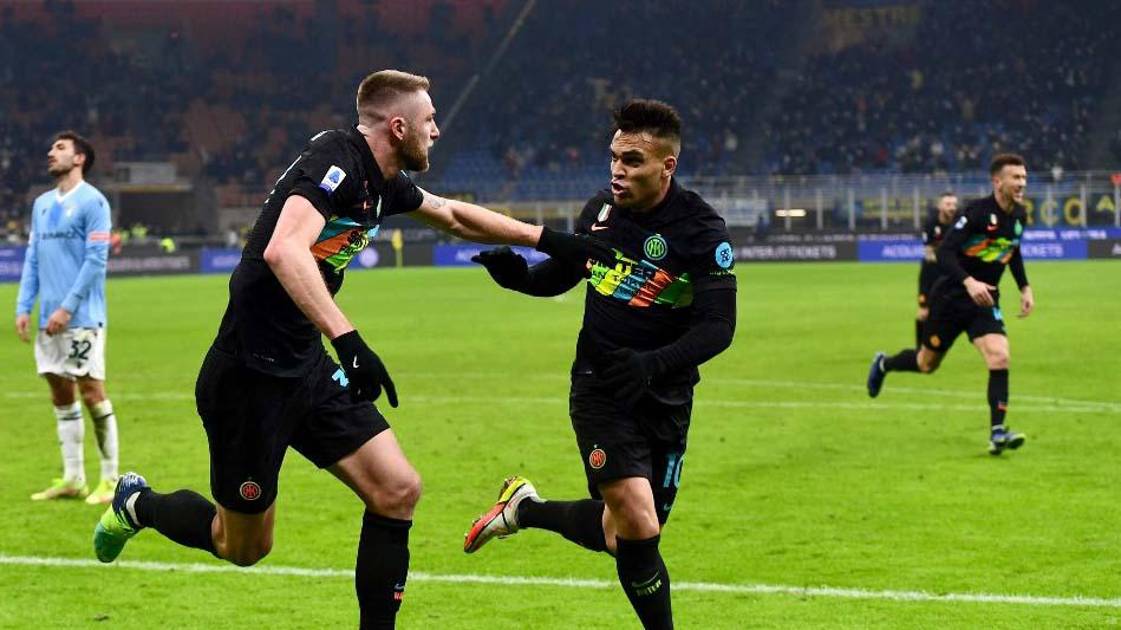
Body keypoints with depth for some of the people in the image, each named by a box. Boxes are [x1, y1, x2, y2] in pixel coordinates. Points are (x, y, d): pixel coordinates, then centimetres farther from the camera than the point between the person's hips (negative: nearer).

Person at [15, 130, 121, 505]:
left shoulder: (92, 201, -6)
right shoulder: (42, 204, 16)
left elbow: (96, 260, -12)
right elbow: (32, 259, 17)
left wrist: (67, 308, -16)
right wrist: (23, 307, 6)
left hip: (82, 319, -7)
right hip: (50, 320, 7)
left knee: (91, 394, -6)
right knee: (61, 397, 8)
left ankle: (109, 479, 1)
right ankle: (72, 479, 13)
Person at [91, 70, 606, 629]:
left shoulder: (383, 184, 8)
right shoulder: (336, 158, -20)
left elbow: (455, 216, 28)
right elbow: (283, 251, -36)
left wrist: (550, 240, 28)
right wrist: (347, 339, -43)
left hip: (307, 371, 9)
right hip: (251, 374, -9)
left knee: (398, 489, -4)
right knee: (243, 547, 7)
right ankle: (138, 504, 34)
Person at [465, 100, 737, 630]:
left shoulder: (702, 231, -13)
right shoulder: (601, 210, -1)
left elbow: (718, 327, -18)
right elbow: (559, 276, 15)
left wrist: (652, 364, -32)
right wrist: (517, 274, -7)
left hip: (663, 401, 0)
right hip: (598, 388, 0)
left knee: (619, 536, 8)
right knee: (639, 525, -19)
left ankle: (524, 508, 35)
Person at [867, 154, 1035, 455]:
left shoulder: (1019, 215, 2)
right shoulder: (977, 211, -21)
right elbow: (945, 252, -26)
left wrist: (1025, 288, 12)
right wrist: (969, 282, -40)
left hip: (985, 300, 5)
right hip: (950, 297, -5)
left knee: (999, 357, -18)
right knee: (927, 364, 11)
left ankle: (997, 432, -18)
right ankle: (883, 365, 44)